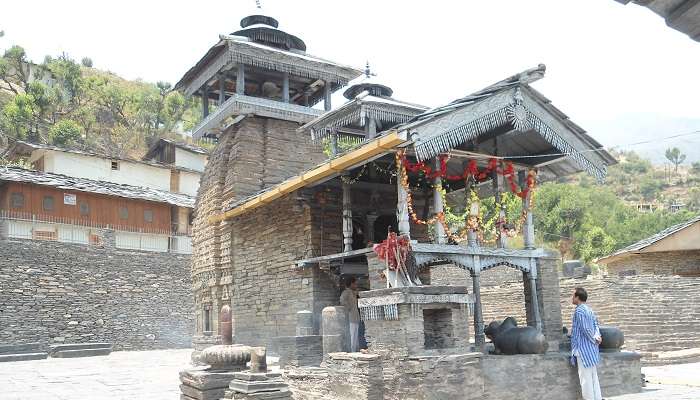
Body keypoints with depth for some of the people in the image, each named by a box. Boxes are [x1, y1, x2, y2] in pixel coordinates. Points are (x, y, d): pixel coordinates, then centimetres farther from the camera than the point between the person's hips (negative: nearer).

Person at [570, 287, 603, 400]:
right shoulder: (589, 309, 13)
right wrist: (597, 336, -6)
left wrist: (594, 339, -5)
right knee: (593, 375, 13)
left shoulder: (579, 311, -16)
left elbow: (585, 329, -18)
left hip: (583, 347, -9)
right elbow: (596, 324, 9)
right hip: (591, 348, 9)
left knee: (585, 376, -3)